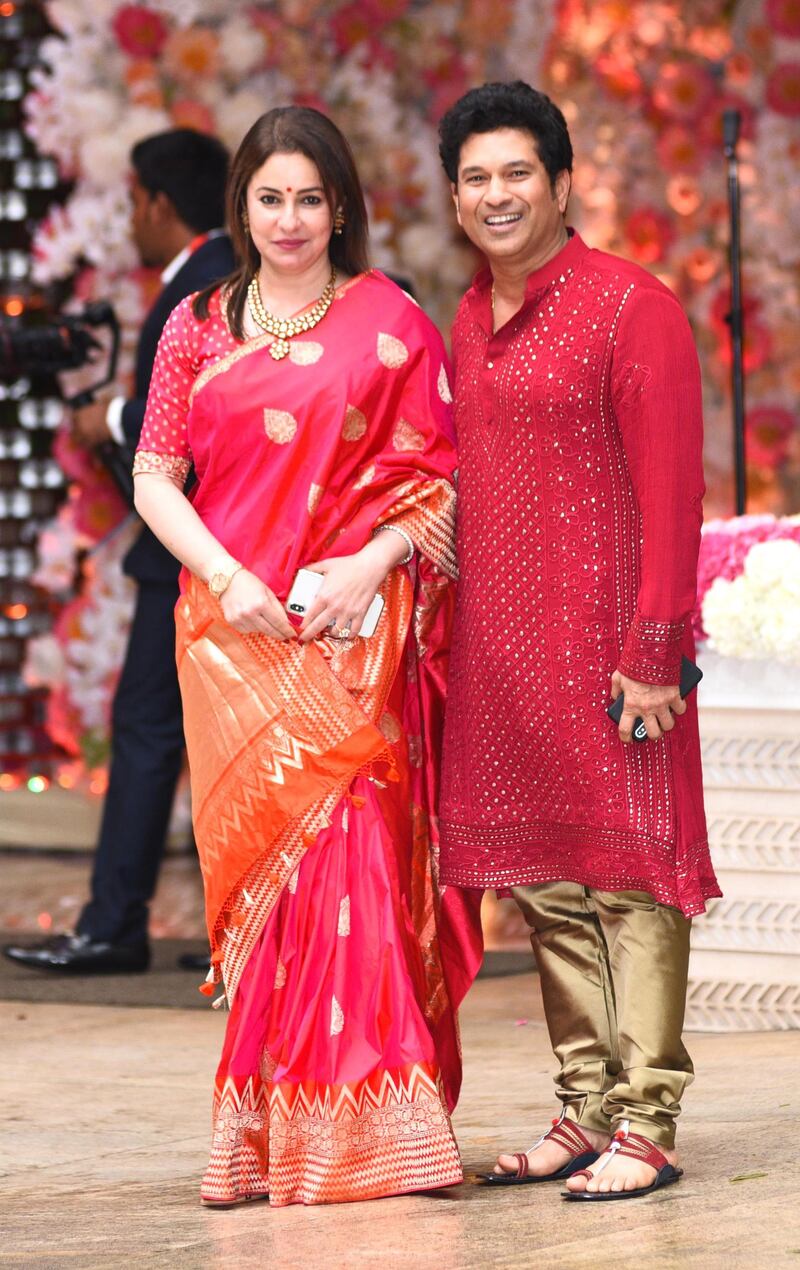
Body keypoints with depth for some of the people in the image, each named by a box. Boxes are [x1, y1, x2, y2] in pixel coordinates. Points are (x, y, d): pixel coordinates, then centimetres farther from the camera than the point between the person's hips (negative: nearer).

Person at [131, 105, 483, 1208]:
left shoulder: (391, 323, 6)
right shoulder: (198, 330, 12)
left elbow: (439, 474, 3)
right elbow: (155, 478, 9)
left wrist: (373, 562, -12)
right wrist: (228, 579, -5)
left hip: (357, 630, -2)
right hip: (237, 631, 2)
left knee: (354, 845, -10)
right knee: (261, 849, 0)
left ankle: (361, 1129, -5)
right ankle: (265, 1133, 5)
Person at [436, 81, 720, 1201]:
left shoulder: (630, 307, -7)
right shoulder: (471, 323, 15)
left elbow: (670, 489, -11)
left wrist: (652, 648, -16)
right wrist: (453, 636, 14)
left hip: (605, 634, -7)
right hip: (499, 645, 7)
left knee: (627, 868, -5)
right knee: (544, 880, 8)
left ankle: (646, 1126, -4)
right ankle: (586, 1110, 15)